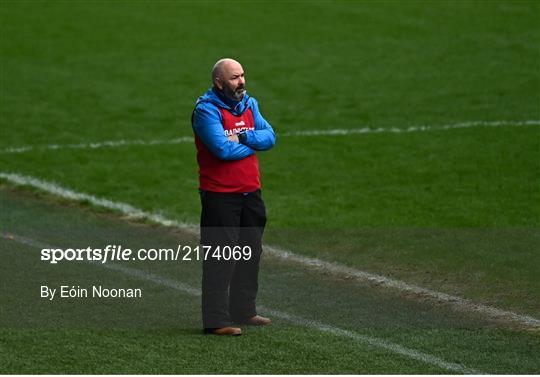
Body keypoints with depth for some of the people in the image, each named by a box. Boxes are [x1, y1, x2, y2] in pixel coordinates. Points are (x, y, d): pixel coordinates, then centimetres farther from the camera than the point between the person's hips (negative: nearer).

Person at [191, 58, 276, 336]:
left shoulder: (249, 104, 10)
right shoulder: (206, 110, -14)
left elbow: (269, 137, -1)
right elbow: (223, 149, -24)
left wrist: (241, 137, -18)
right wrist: (253, 144, -9)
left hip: (250, 192, 8)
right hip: (220, 195, -8)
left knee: (250, 252, 16)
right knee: (220, 257, -8)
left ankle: (243, 310, 28)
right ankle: (216, 320, -6)